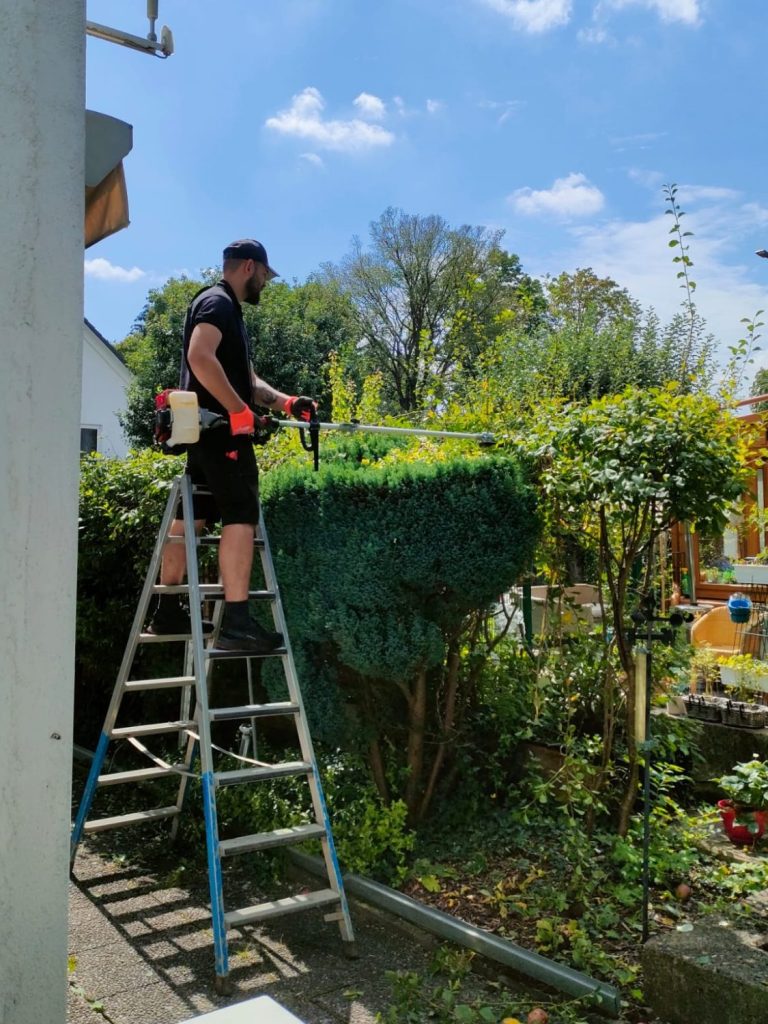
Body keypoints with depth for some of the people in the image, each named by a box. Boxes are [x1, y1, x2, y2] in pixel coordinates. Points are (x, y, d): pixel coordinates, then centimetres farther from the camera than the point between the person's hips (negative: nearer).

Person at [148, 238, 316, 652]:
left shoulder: (228, 310, 25)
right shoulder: (217, 302, -7)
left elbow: (245, 378, 25)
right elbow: (200, 357, -25)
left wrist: (285, 402, 11)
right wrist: (239, 409, -23)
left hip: (209, 429, 11)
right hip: (220, 427, -11)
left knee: (191, 516, 11)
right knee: (240, 516, -15)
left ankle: (167, 611, 17)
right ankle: (236, 621, -19)